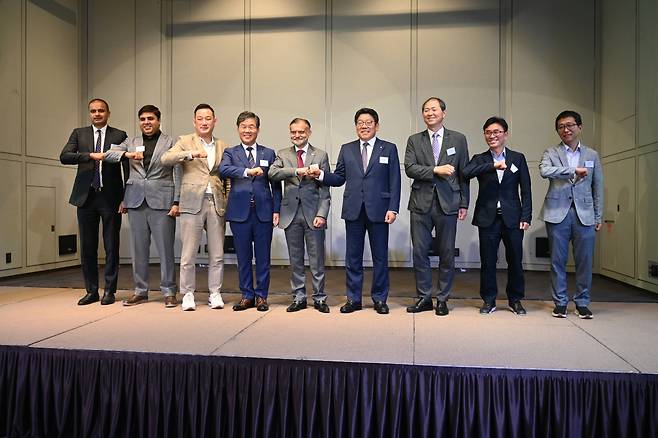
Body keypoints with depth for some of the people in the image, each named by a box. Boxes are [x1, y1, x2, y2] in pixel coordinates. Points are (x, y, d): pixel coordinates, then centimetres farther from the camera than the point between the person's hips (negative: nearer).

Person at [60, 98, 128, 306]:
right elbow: (64, 156, -3)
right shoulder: (79, 133, 11)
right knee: (87, 247, 7)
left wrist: (126, 198, -5)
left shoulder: (119, 135, 5)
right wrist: (91, 155, -17)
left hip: (110, 197, -2)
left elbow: (127, 167, 2)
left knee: (111, 247, 3)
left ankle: (110, 291, 13)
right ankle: (91, 291, 18)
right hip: (86, 197, 3)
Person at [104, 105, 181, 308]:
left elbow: (178, 174, 0)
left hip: (161, 201, -4)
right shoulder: (131, 142, 16)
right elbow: (107, 155, 6)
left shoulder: (171, 143, 5)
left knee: (165, 249, -2)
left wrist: (176, 202, -8)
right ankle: (140, 291, 20)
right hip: (136, 201, 4)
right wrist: (127, 154, -13)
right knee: (138, 249, 9)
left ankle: (168, 292, 8)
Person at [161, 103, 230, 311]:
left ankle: (215, 294, 17)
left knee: (217, 255, 6)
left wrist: (228, 203, 7)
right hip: (192, 203, -2)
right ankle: (188, 294, 14)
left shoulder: (223, 146, 15)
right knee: (188, 255, 1)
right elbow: (165, 159, -11)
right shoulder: (185, 141, 6)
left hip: (217, 204, 3)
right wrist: (191, 153, -25)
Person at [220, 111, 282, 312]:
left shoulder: (269, 153, 11)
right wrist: (247, 171, -29)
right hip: (240, 212, 0)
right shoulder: (230, 153, 8)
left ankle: (261, 296, 18)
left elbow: (276, 184, 8)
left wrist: (276, 210, 0)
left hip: (263, 212, 0)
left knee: (263, 257, 5)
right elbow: (223, 170, -14)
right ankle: (247, 296, 20)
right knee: (243, 257, 8)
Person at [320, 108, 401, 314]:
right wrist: (321, 175, -9)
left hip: (378, 210, -2)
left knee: (380, 257, 5)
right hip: (353, 210, 2)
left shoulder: (389, 149, 6)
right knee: (352, 257, 7)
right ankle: (353, 299, 18)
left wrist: (393, 208, -8)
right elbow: (339, 178, 10)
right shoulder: (346, 149, 12)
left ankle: (379, 299, 18)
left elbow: (394, 182, 0)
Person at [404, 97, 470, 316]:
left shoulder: (458, 139, 7)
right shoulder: (414, 140, 9)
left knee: (447, 254, 5)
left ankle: (442, 299, 18)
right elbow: (409, 168, -4)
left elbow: (464, 173, 6)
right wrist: (435, 170, -16)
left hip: (448, 203, 0)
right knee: (419, 253, 4)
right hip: (421, 204, 1)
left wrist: (464, 203, 2)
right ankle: (424, 297, 17)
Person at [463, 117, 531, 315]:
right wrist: (493, 166, -25)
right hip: (488, 218, 0)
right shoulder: (480, 159, 6)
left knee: (515, 261, 7)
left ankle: (515, 300, 24)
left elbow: (526, 190, 5)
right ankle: (489, 300, 18)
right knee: (487, 261, 4)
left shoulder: (518, 158, 8)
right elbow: (466, 173, -17)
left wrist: (526, 217, -3)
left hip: (512, 218, 1)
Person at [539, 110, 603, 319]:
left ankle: (582, 303, 18)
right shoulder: (551, 153, 5)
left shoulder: (592, 155, 12)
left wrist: (598, 217, 9)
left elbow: (598, 188, 13)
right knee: (558, 261, 4)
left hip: (584, 215, 2)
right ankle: (560, 302, 15)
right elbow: (544, 171, -18)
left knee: (584, 261, 4)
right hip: (558, 214, -1)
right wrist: (573, 170, -16)